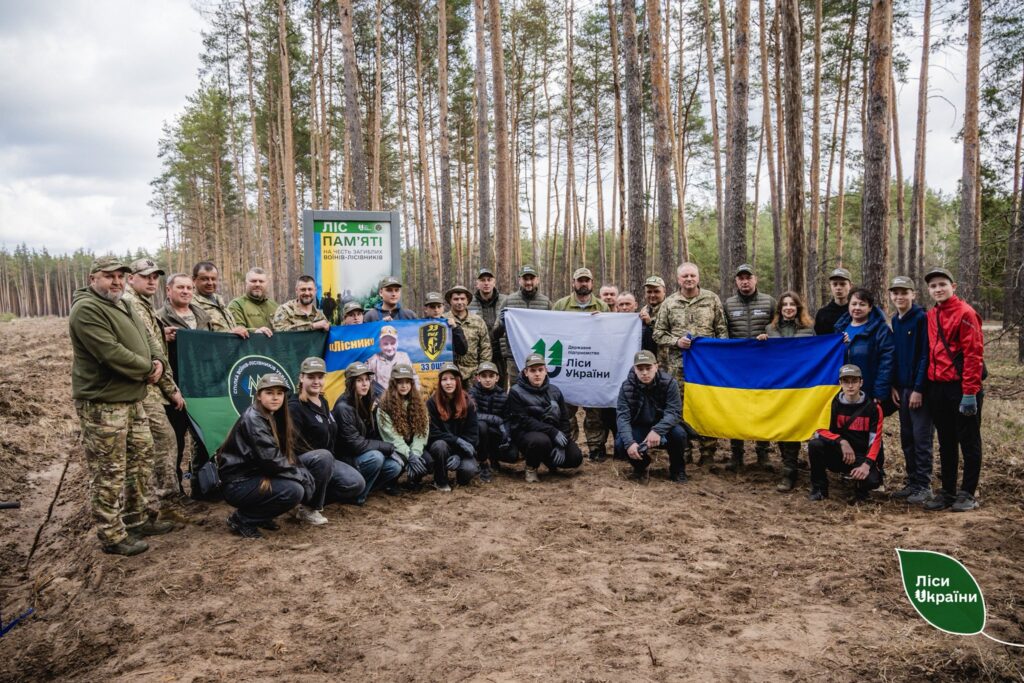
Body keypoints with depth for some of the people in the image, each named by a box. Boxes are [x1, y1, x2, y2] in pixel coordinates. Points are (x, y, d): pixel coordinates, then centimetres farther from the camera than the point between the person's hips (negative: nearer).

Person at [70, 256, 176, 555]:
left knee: (140, 458, 17)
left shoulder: (122, 306, 16)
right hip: (102, 403, -10)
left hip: (132, 399, 10)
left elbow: (146, 339, 17)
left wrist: (158, 361, -4)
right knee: (109, 471, -2)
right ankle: (112, 535, 7)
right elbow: (111, 353, -25)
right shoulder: (86, 310, -16)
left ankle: (136, 519, 31)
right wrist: (148, 369, -13)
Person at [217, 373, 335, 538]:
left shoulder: (277, 417, 5)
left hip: (263, 475, 8)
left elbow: (288, 454, 6)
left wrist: (305, 474, -12)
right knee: (293, 490, -34)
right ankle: (241, 519, -10)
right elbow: (271, 460, -26)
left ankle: (310, 509, 10)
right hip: (239, 484, -8)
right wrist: (305, 477, -18)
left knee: (324, 457, -3)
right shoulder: (252, 419, -21)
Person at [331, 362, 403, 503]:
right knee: (375, 457, -31)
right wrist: (388, 447, -19)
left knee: (395, 466, -13)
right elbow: (354, 443, -23)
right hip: (346, 458, -7)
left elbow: (375, 435, 11)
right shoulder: (343, 407, -20)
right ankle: (355, 495, -13)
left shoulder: (369, 402, 4)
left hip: (363, 454, 7)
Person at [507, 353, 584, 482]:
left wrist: (562, 445, -11)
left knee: (575, 458, -13)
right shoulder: (516, 392, -9)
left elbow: (564, 419, 5)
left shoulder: (554, 391, 7)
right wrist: (552, 432, -26)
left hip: (554, 435, 5)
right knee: (541, 440, -38)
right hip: (526, 434, -5)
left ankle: (549, 461, 19)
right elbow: (523, 421, -18)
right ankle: (531, 468, -6)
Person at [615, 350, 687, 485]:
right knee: (620, 444, -28)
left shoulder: (668, 383, -16)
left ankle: (677, 468, -1)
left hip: (662, 427, 0)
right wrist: (629, 442, -38)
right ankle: (641, 466, 6)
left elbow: (674, 411, -22)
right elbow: (622, 416, -20)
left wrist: (657, 430, -40)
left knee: (679, 433, -32)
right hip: (638, 428, 1)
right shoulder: (626, 387, -14)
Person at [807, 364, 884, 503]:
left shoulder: (873, 407, -6)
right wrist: (842, 441, -25)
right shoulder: (833, 403, -3)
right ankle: (819, 488, -7)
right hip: (838, 454, 1)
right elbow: (821, 430, -8)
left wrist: (866, 464, -25)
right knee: (815, 444, -28)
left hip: (862, 456, -1)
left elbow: (875, 440, -10)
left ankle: (860, 489, 10)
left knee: (872, 480, -31)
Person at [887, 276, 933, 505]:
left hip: (919, 388, -7)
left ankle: (924, 486, 7)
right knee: (906, 437, 11)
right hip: (901, 388, 7)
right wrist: (893, 386, 6)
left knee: (921, 438, -1)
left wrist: (919, 389, -17)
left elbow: (925, 355, -14)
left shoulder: (922, 318, -10)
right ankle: (912, 482, 20)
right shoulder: (894, 321, 11)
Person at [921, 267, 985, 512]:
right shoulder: (931, 316, 12)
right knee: (946, 443, 13)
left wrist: (970, 393, -18)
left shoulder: (965, 313, -9)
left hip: (961, 388, -7)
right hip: (938, 388, 7)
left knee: (968, 442, 4)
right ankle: (947, 492, 22)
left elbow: (974, 354, -14)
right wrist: (928, 386, 10)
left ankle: (968, 494, 13)